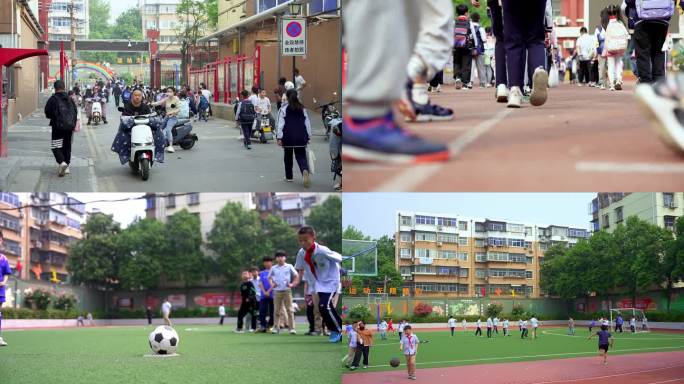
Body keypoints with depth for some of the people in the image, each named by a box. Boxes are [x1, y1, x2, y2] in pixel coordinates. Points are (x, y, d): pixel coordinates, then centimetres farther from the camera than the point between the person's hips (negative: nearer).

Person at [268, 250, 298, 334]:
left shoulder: (289, 267, 3)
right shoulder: (273, 268, 8)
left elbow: (296, 275, 9)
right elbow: (269, 277, 21)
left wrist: (292, 284, -2)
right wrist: (272, 284, 4)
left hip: (287, 290, -2)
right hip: (277, 291, 2)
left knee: (289, 310, -3)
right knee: (277, 310, 4)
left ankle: (292, 328, -3)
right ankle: (276, 327, 7)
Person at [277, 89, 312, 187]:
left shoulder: (283, 110, -5)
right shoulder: (303, 109, 6)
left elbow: (280, 124, -9)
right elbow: (307, 124, 8)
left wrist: (279, 137, -8)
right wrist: (308, 137, 14)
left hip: (288, 137, -2)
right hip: (301, 137, 2)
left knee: (288, 157, 15)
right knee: (301, 156, 2)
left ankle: (289, 177, 23)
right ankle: (305, 170, -28)